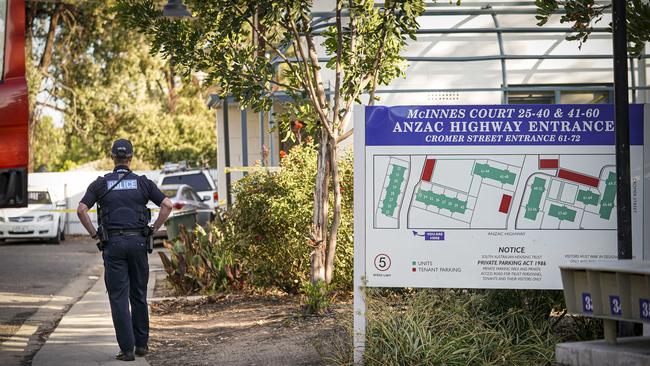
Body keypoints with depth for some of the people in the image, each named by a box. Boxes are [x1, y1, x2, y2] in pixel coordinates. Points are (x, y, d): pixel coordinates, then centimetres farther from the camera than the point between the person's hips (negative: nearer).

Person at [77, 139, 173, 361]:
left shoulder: (101, 183, 4)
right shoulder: (142, 182, 6)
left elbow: (81, 210, -6)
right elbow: (167, 205, -2)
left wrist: (94, 235, 3)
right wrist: (153, 230, 5)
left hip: (113, 243, -1)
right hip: (138, 242, 1)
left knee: (118, 297, 0)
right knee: (139, 295, 14)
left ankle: (127, 349, -4)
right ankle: (141, 344, 18)